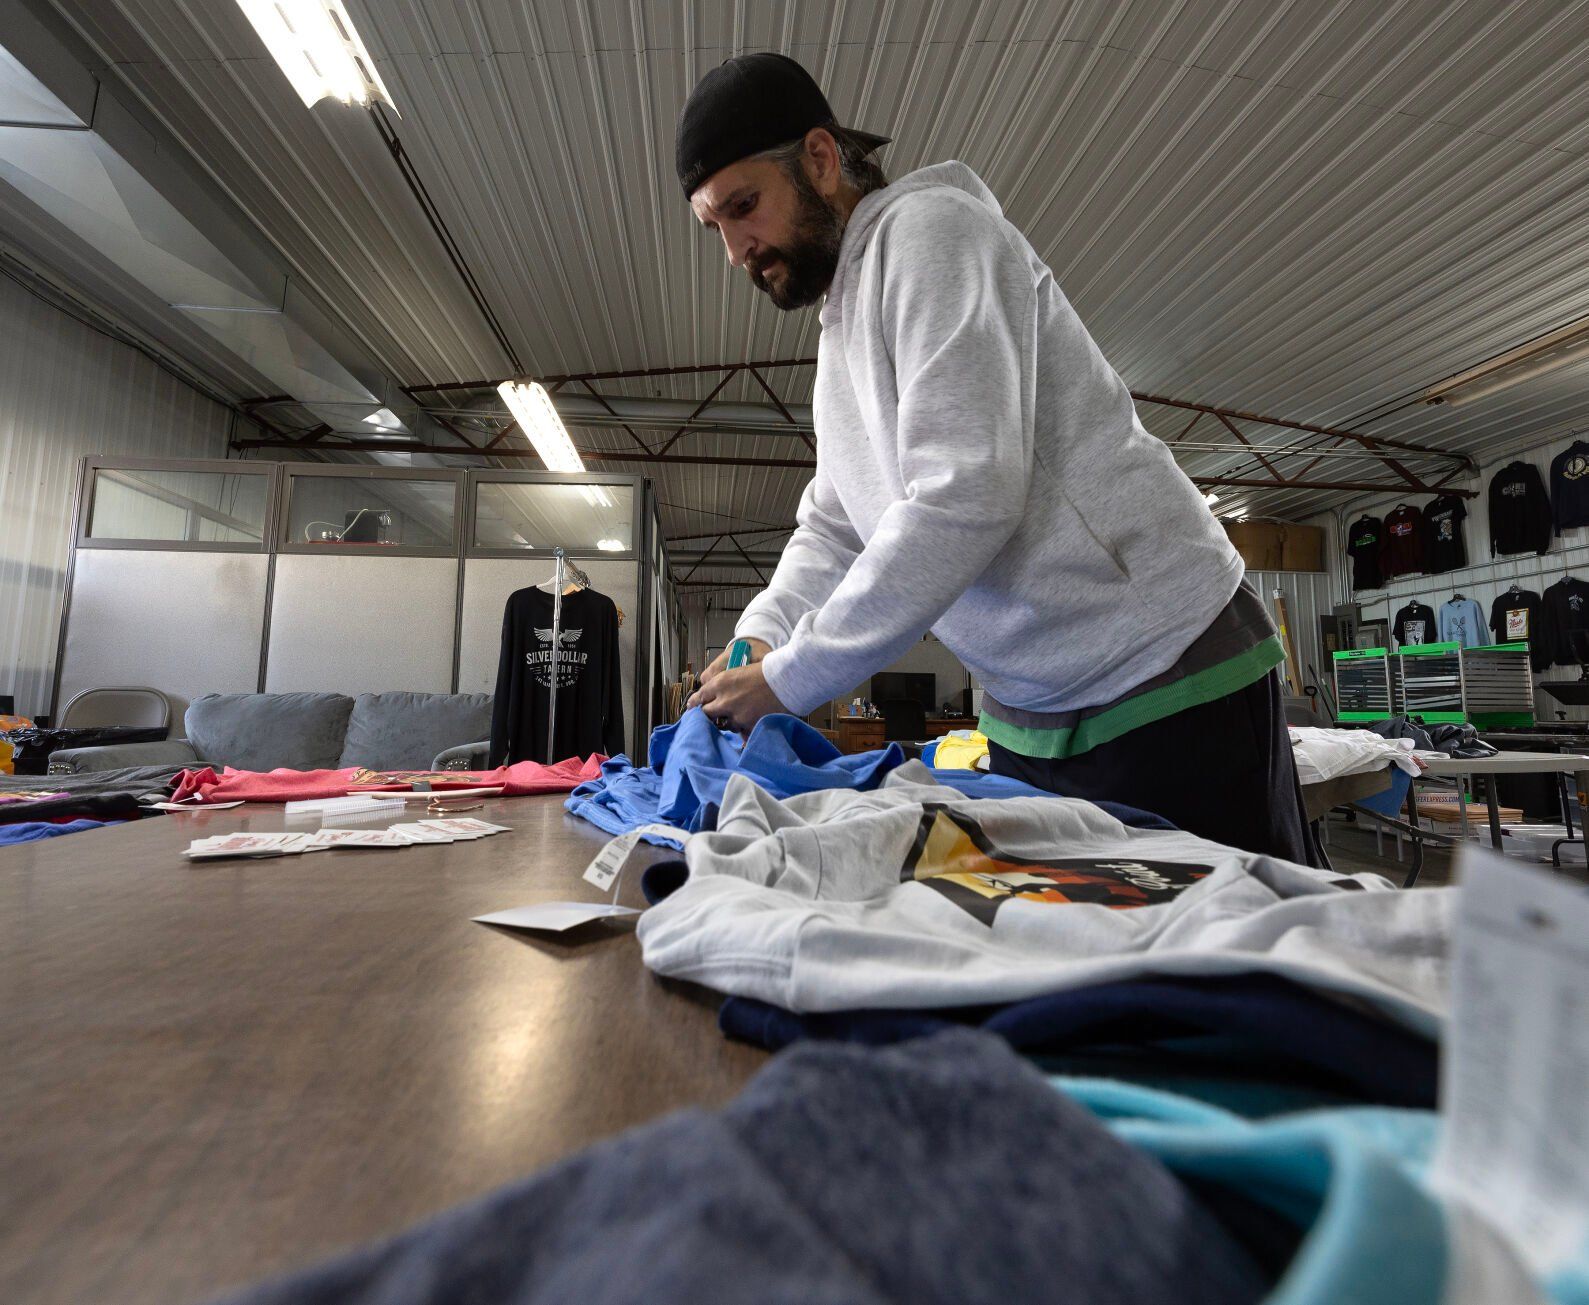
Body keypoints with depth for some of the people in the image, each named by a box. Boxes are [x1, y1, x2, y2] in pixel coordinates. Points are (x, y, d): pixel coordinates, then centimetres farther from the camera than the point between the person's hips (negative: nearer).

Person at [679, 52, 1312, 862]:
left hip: (1169, 684, -8)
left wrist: (789, 680, -22)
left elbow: (967, 496, -27)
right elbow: (832, 525, 11)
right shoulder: (840, 331, 15)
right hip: (1027, 715, 8)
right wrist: (762, 634, -7)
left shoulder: (926, 225, -13)